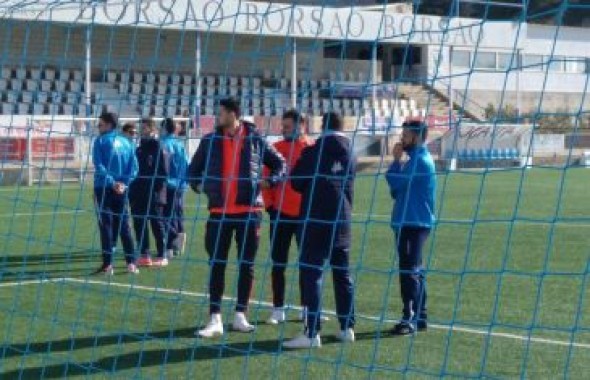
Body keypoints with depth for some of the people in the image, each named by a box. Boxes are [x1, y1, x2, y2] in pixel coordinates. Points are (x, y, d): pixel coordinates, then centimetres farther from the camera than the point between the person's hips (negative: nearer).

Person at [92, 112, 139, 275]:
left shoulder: (101, 141, -4)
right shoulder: (126, 142, 9)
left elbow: (99, 166, -14)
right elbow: (134, 167, 4)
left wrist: (111, 183, -14)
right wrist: (123, 183, -2)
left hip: (104, 188, -4)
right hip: (121, 190, 4)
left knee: (106, 225, -1)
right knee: (123, 224, 10)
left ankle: (108, 264, -3)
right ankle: (131, 263, 4)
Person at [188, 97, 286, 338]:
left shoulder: (255, 140, 1)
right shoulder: (210, 141, 6)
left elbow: (280, 164, 10)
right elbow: (194, 169, 18)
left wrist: (269, 181, -6)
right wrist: (198, 185, 1)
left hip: (249, 211, -1)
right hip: (219, 212, 1)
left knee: (246, 265, 5)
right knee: (217, 265, -2)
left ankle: (240, 316, 16)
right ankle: (215, 319, 1)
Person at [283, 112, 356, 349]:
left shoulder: (313, 152, -10)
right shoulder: (350, 153, 6)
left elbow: (297, 183, -3)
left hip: (316, 220, -5)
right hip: (342, 220, 6)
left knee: (311, 273, -6)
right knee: (343, 274, 14)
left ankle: (312, 333, -12)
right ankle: (347, 328, 18)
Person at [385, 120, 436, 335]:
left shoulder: (420, 162, -13)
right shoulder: (416, 160, 18)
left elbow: (396, 182, -17)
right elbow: (397, 188, 17)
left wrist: (396, 160, -3)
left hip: (415, 223, -10)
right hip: (408, 222, 10)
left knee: (409, 271, -11)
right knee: (414, 271, 12)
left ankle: (410, 319, -12)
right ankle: (419, 317, 18)